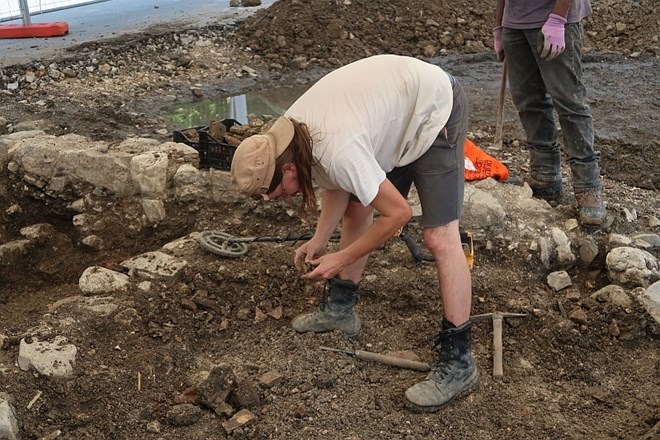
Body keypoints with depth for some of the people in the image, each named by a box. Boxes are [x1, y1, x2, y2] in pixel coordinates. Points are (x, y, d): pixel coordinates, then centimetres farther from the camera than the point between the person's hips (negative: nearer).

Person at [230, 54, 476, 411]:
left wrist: (341, 259, -17)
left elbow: (399, 212, -27)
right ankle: (339, 308, 29)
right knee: (356, 209, 12)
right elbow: (337, 186, 6)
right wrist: (319, 241, -3)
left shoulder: (337, 151, -37)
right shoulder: (288, 134, -10)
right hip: (393, 107, 9)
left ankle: (457, 362, -6)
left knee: (440, 238, -14)